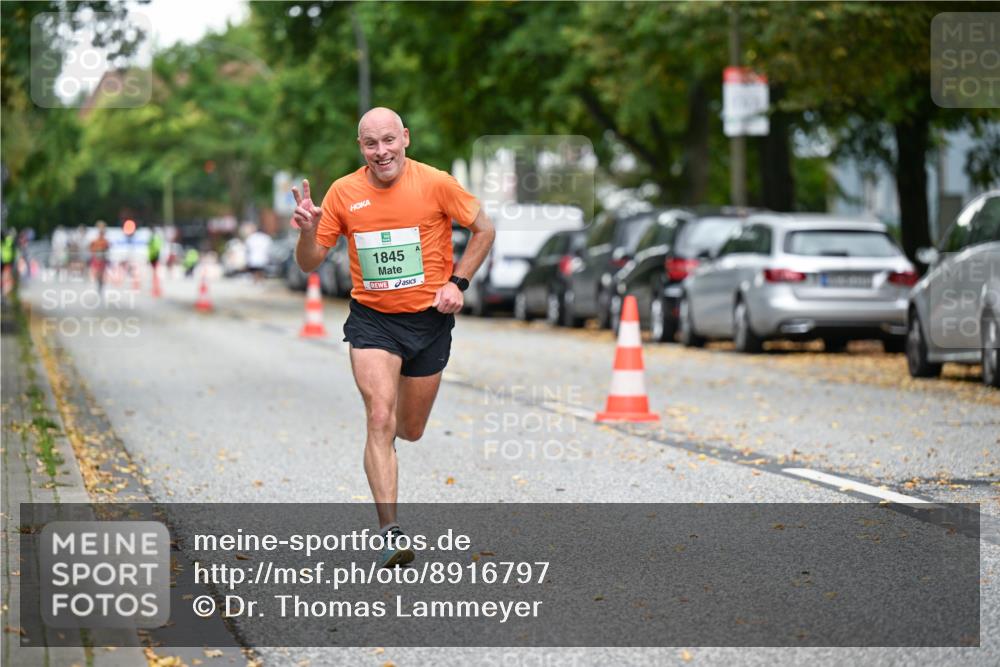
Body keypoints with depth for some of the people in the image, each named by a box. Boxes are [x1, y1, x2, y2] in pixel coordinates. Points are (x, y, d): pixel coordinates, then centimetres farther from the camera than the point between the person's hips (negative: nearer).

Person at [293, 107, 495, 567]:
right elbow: (309, 263, 0)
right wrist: (308, 231, -21)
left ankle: (396, 421, 53)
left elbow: (483, 230, 3)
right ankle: (389, 532, -17)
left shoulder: (435, 184, -10)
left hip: (429, 319, 0)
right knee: (379, 420, -18)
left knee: (410, 430, 13)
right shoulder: (343, 193, -5)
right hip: (371, 321, 0)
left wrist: (457, 282, -8)